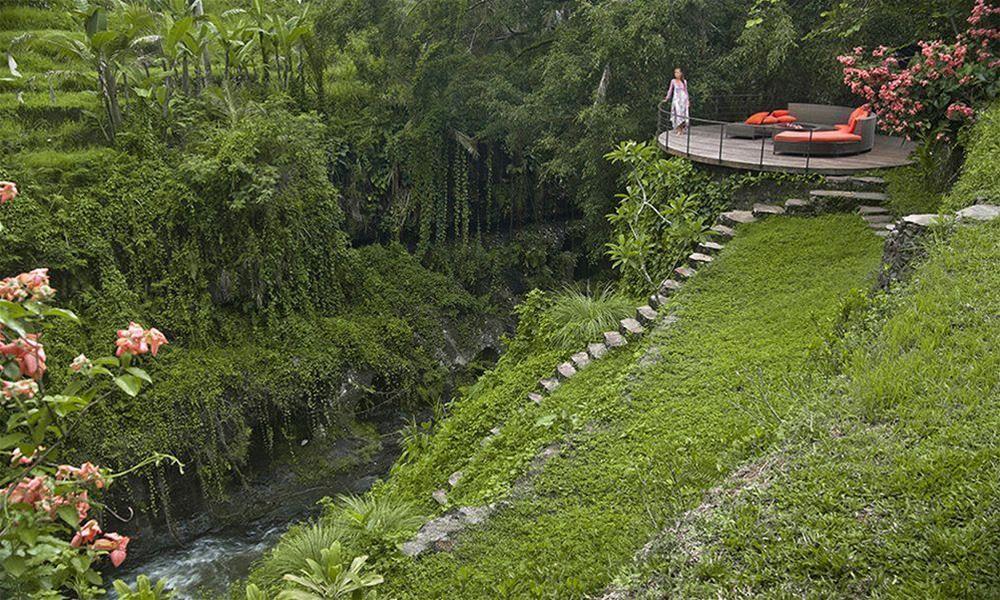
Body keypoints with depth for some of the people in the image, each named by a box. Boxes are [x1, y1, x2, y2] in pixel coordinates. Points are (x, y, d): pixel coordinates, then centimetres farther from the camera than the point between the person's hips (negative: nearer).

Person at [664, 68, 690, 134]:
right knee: (677, 114, -10)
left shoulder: (684, 81, 7)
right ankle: (678, 130, -6)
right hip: (676, 99, -2)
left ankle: (681, 129, 7)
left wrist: (688, 100, 12)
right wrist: (667, 97, -5)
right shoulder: (673, 81, 3)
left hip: (684, 99, 2)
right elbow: (670, 90, 6)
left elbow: (686, 91, 13)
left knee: (683, 114, -1)